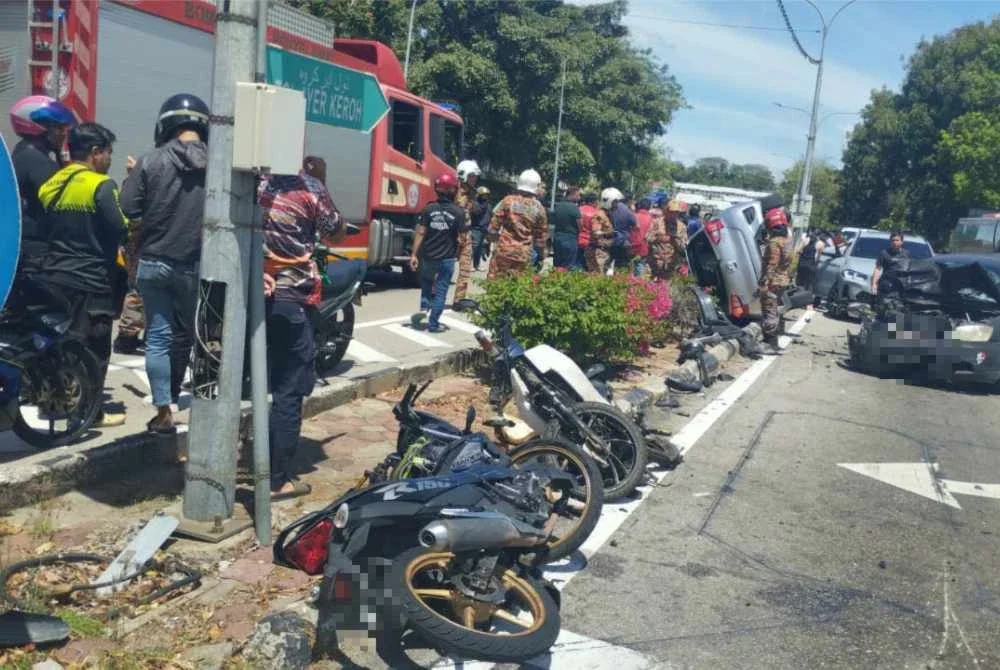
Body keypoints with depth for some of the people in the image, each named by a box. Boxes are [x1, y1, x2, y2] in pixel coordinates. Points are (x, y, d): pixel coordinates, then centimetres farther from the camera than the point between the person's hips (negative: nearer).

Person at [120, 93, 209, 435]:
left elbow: (128, 209, -5)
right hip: (197, 266, 0)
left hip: (154, 262, 0)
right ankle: (174, 397, 26)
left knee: (158, 337, 6)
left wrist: (131, 178, 11)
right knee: (187, 334, 16)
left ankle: (163, 413, 6)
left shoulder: (149, 161, -7)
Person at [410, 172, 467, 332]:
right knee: (440, 290, 7)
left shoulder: (429, 209, -4)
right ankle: (433, 324, 9)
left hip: (428, 256, 2)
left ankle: (424, 308, 7)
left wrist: (414, 254, 2)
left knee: (426, 283, 26)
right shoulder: (459, 212, -10)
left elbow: (420, 233, -4)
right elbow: (463, 237, -9)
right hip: (447, 258, -2)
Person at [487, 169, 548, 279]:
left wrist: (492, 239, 12)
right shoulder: (539, 208, 1)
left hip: (504, 248, -2)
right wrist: (541, 253, 18)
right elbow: (542, 234, 8)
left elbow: (494, 223, -1)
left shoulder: (508, 200, -4)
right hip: (524, 253, 2)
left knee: (494, 278, 4)